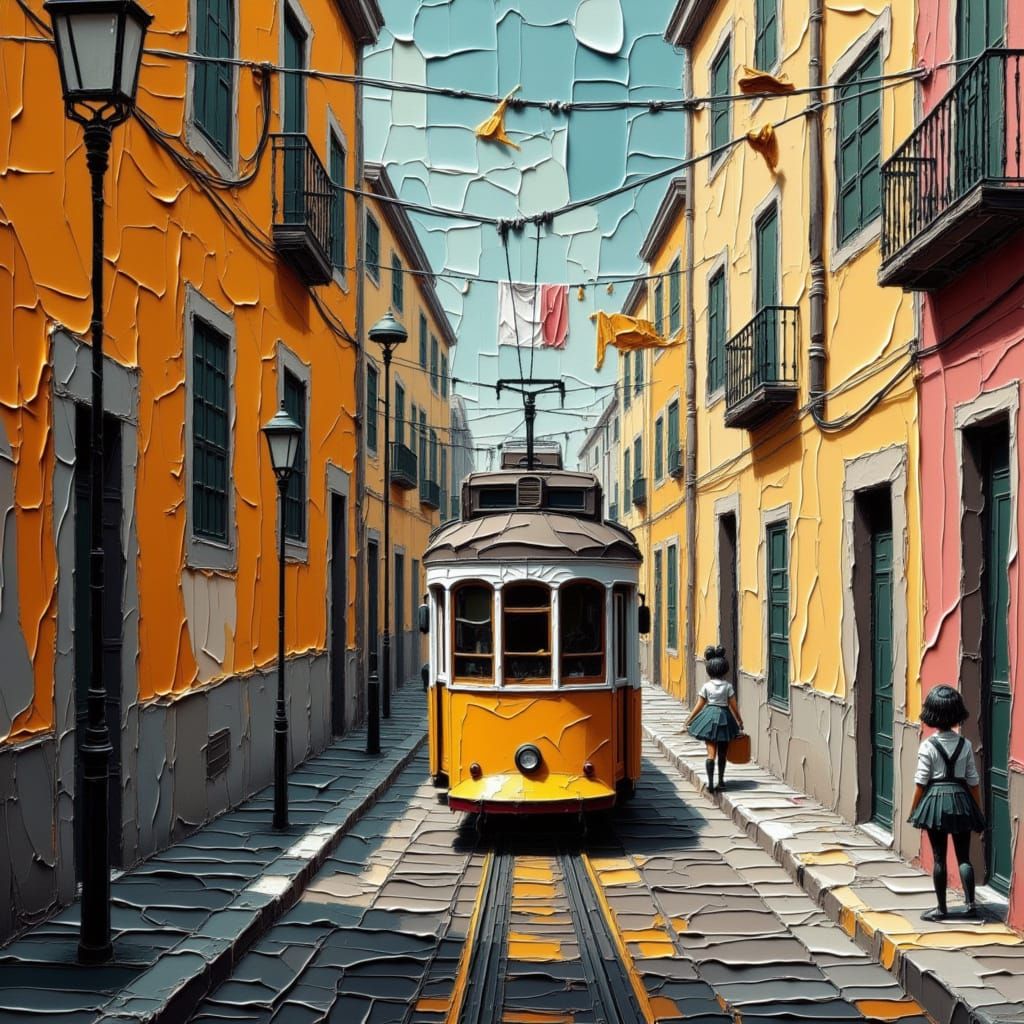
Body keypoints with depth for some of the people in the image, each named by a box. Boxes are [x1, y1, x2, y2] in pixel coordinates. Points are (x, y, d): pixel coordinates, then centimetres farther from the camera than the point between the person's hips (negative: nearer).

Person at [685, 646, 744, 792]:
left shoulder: (706, 686, -4)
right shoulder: (728, 686, -4)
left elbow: (699, 705, 0)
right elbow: (733, 706, -2)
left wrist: (689, 720, 10)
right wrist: (739, 721, 10)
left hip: (710, 717, -1)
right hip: (724, 718, 1)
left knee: (711, 752, -1)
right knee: (722, 753, 14)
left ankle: (710, 782, -12)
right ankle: (721, 780, 23)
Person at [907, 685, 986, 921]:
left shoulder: (928, 746, -11)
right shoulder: (965, 744, -1)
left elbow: (921, 782, -9)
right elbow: (973, 780, 3)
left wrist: (913, 810, 1)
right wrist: (979, 811, 12)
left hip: (936, 798, -3)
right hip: (961, 799, 3)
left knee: (939, 857, 5)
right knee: (963, 857, 8)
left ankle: (941, 907, 9)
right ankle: (970, 904, 1)